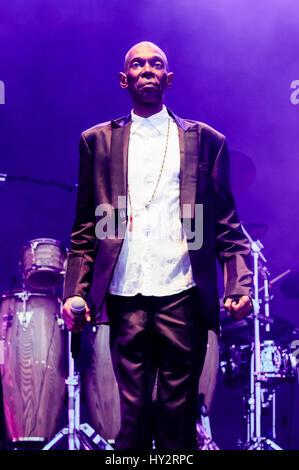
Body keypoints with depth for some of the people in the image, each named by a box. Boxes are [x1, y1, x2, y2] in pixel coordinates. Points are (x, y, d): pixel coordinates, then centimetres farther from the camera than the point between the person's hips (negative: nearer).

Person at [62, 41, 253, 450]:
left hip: (183, 298, 0)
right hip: (125, 298, 1)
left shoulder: (206, 141, 11)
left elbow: (227, 225, 7)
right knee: (133, 415, 2)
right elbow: (86, 228, 11)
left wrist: (240, 286, -7)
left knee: (179, 416, 3)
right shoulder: (98, 141, 13)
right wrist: (75, 291, 0)